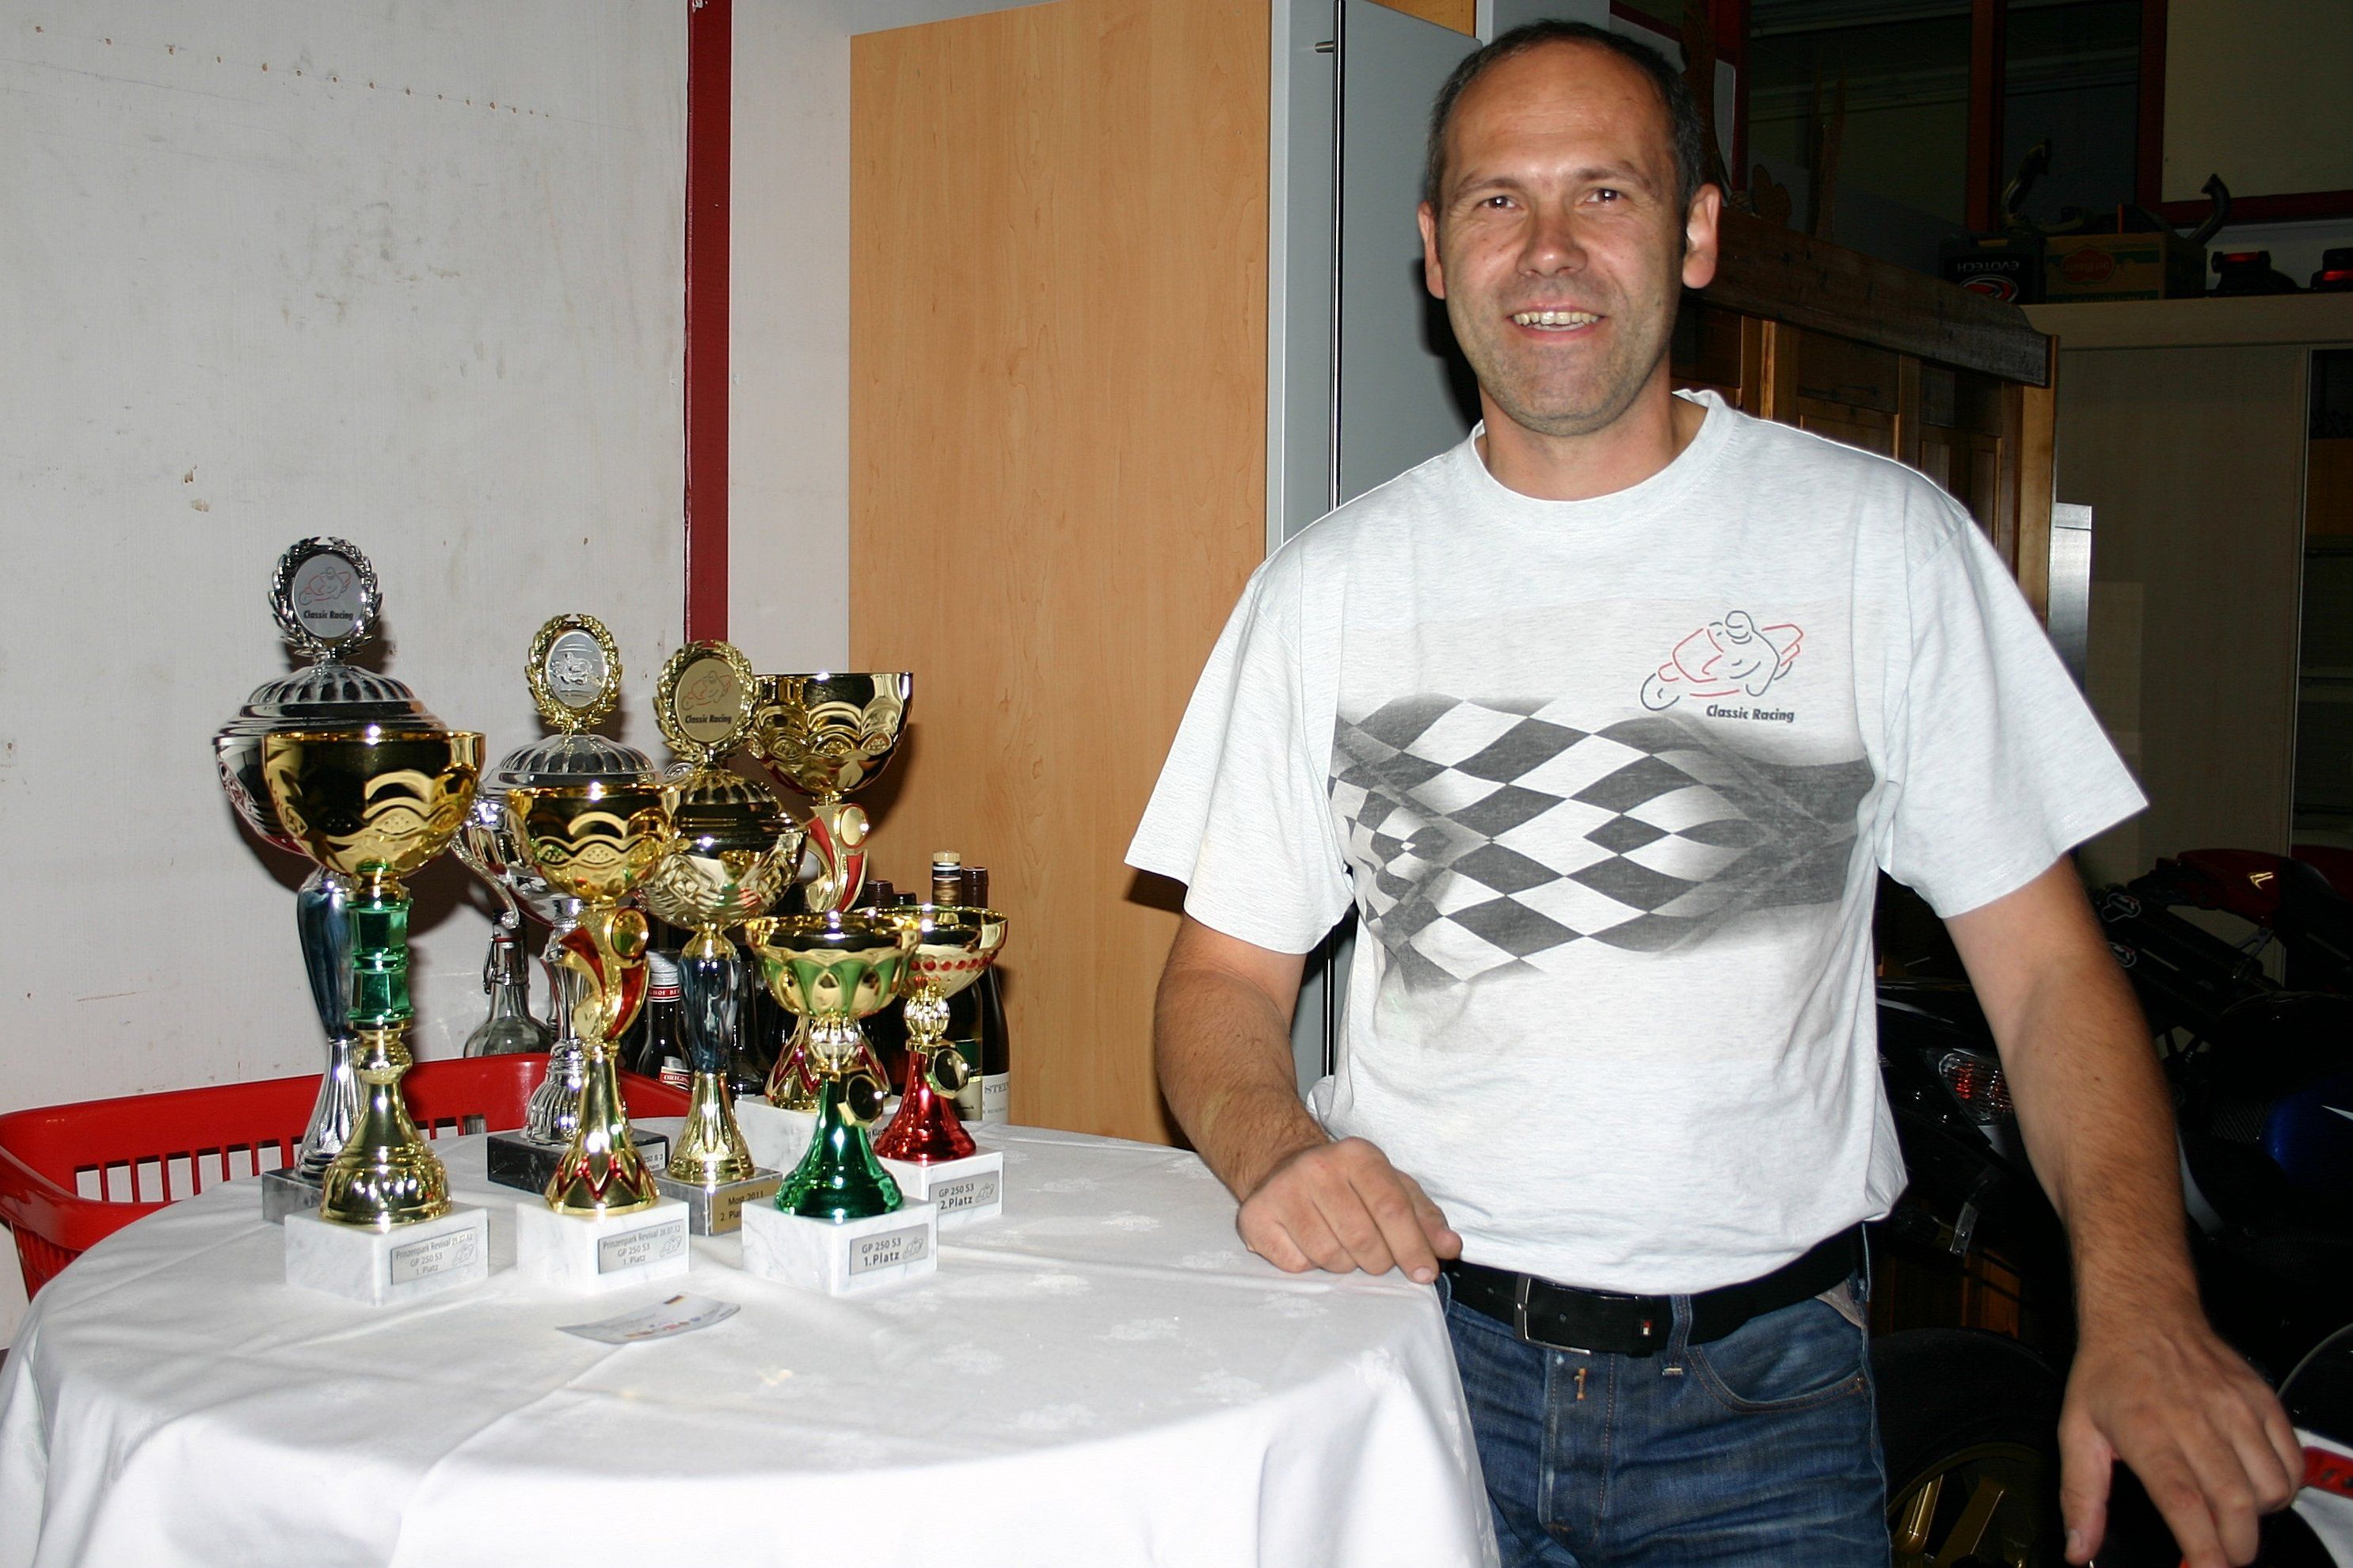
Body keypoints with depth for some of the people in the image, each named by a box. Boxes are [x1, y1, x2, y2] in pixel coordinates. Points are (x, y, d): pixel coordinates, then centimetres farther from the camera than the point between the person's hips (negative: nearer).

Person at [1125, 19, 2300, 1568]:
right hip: (1415, 1316, 1)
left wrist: (2142, 1305, -17)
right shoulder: (1328, 584, 3)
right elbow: (1228, 973, 6)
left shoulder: (1886, 541, -1)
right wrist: (1270, 1146, -16)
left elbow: (2047, 967, -2)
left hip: (1765, 1382, 0)